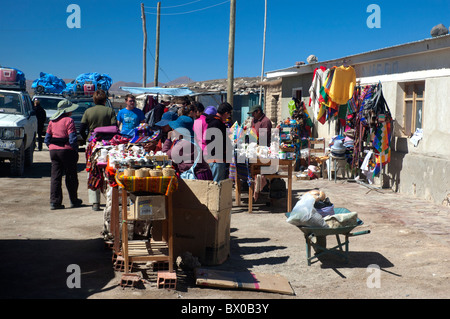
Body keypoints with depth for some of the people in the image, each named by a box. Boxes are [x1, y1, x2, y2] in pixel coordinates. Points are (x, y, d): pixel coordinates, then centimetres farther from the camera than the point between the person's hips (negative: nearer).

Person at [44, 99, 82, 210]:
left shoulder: (52, 121, 9)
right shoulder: (69, 120, -12)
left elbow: (47, 138, 9)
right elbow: (72, 139, -17)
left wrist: (51, 147, 17)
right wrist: (76, 150, -5)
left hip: (53, 151, 6)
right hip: (66, 150, -6)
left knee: (55, 176, 7)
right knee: (71, 176, 8)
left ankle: (54, 202, 2)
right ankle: (74, 201, 19)